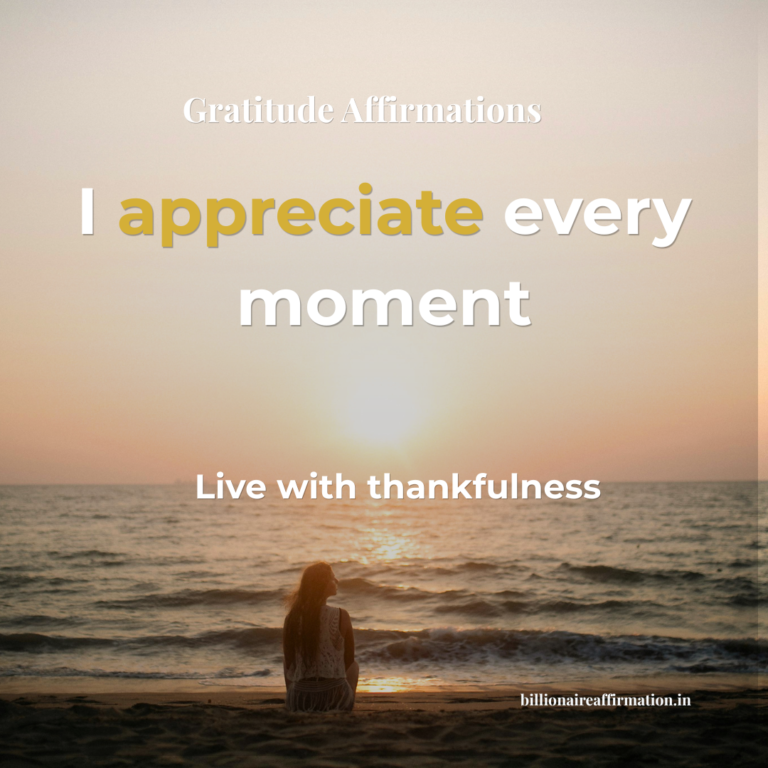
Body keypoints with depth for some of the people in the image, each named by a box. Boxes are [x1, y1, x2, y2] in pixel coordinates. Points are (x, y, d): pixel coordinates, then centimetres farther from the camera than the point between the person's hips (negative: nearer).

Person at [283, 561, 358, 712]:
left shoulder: (292, 618, -2)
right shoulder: (341, 616, -9)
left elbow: (287, 663, 6)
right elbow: (349, 659, 4)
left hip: (299, 699, 3)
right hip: (334, 696, -3)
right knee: (354, 666, 31)